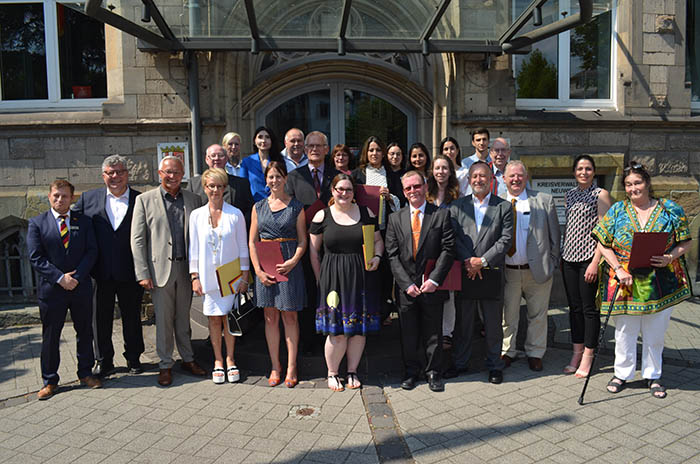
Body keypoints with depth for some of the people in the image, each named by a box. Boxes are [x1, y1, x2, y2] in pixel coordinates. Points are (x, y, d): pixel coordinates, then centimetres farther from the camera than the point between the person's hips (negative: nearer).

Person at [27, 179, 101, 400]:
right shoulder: (37, 223, 2)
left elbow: (92, 251, 0)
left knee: (85, 333, 10)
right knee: (50, 337, 6)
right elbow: (36, 257, -6)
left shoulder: (84, 221, 6)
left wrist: (76, 277, -12)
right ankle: (50, 381, 18)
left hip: (81, 287, 2)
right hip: (51, 289, -1)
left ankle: (85, 373, 25)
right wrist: (60, 278, -15)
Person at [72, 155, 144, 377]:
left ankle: (133, 359, 27)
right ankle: (104, 361, 26)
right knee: (101, 318, 11)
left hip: (130, 272, -1)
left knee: (132, 317, 11)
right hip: (100, 273, 1)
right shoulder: (88, 198, 5)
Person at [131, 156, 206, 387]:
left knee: (184, 317, 13)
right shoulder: (145, 200, 1)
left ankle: (187, 359, 27)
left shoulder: (194, 199, 7)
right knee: (163, 320, 5)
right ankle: (165, 365, 18)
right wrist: (143, 273, -8)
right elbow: (137, 240, -1)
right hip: (160, 268, -2)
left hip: (186, 269, 2)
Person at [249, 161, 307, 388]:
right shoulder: (259, 207, 9)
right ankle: (275, 366, 18)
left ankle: (291, 367, 12)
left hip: (289, 265, -2)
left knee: (289, 316, 3)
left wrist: (293, 261, -16)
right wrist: (258, 270, -4)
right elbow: (252, 242, 7)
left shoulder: (296, 207, 2)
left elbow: (302, 241, 1)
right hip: (265, 265, 3)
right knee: (270, 317, 7)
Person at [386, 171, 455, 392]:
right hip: (406, 287, 2)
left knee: (433, 332, 10)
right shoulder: (395, 218, 5)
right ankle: (411, 371, 27)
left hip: (432, 286, -1)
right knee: (408, 333, 11)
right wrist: (406, 283, -9)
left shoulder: (442, 214, 0)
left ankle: (434, 372, 26)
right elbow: (393, 255, 1)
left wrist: (434, 279, -13)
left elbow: (448, 249, -6)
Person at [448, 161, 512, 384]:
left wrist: (482, 261, -14)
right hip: (464, 273, 1)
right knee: (462, 321, 11)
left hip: (492, 274, -1)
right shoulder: (457, 206, 7)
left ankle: (494, 366, 23)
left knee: (493, 323, 8)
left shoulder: (503, 207, 3)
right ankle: (459, 363, 25)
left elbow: (505, 240, -5)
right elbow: (453, 237, -1)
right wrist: (468, 261, -13)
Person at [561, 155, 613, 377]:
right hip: (569, 258, 6)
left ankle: (588, 356, 11)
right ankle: (577, 352, 21)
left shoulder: (601, 195, -5)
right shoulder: (570, 194, 13)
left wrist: (595, 262, -16)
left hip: (589, 258, -6)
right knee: (574, 307, 11)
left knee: (589, 308, 1)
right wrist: (562, 253, 13)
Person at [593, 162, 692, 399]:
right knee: (625, 331, 8)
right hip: (625, 283, 0)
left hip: (661, 283, 0)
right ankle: (622, 373, 25)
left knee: (656, 332, 11)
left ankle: (652, 375, 29)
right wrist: (618, 269, -11)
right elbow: (603, 244, 0)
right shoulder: (617, 210, 2)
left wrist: (670, 257, -14)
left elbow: (686, 242, 5)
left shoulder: (670, 209, 2)